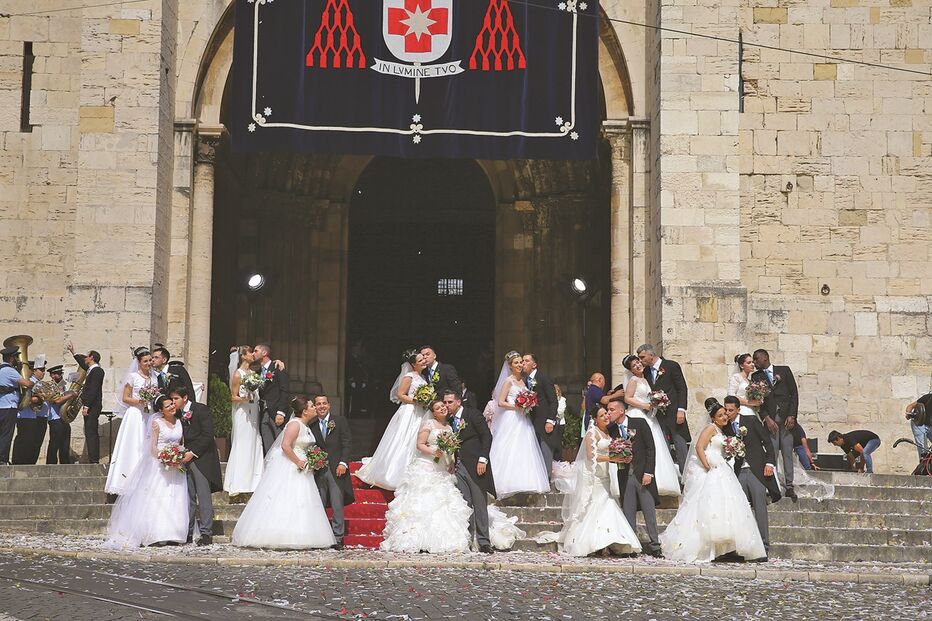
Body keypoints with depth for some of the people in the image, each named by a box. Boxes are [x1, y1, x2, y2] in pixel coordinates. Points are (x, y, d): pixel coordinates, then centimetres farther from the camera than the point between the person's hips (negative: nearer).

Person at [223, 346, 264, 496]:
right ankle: (239, 483, -5)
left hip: (253, 413, 7)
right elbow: (234, 397, -6)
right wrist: (245, 399, -24)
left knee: (254, 445, 5)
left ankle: (252, 481, 8)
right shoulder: (238, 374, -7)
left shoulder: (252, 372, 12)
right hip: (243, 414, -7)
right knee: (242, 446, -7)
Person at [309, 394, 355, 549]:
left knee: (337, 506, -4)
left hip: (336, 469, -2)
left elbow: (347, 443, 0)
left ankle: (337, 538, 0)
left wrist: (343, 463, -9)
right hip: (318, 471, 3)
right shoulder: (312, 425, 12)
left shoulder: (340, 421, 5)